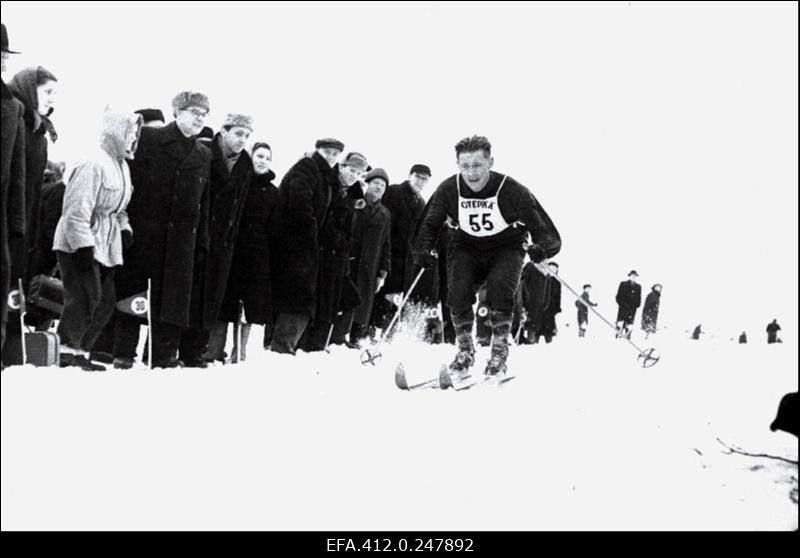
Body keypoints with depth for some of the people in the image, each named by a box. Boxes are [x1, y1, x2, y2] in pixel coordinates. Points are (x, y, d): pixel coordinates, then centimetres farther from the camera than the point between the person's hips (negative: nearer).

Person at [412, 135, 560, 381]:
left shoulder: (512, 191, -23)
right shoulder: (448, 190, -16)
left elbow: (545, 232, -21)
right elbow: (430, 225, -5)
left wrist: (541, 248, -44)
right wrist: (423, 250, -26)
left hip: (506, 248, -2)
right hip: (467, 248, 2)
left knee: (499, 286, -29)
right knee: (458, 289, -23)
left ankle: (500, 351, -11)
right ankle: (464, 350, -1)